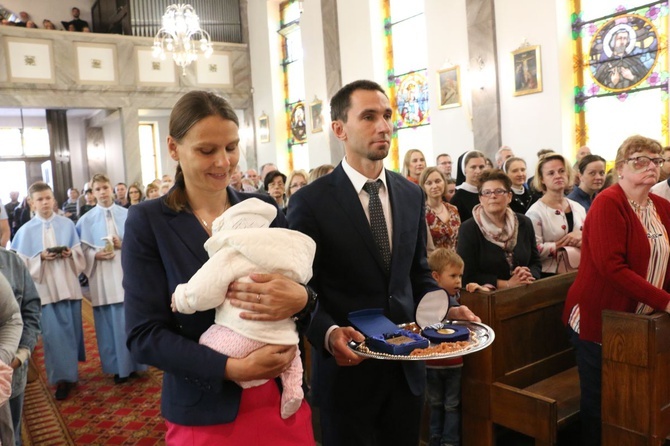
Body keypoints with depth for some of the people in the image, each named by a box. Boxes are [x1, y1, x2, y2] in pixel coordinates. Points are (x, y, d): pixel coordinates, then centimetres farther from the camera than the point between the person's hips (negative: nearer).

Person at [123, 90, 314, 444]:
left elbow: (304, 288, 3)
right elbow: (143, 335, -10)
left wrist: (300, 299, -20)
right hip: (203, 413, -2)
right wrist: (231, 368, -21)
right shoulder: (147, 222, -7)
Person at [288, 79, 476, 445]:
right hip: (347, 367, -4)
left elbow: (418, 273, 11)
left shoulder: (412, 195, 4)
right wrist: (329, 333, -27)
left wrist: (446, 309, -5)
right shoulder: (310, 202, -12)